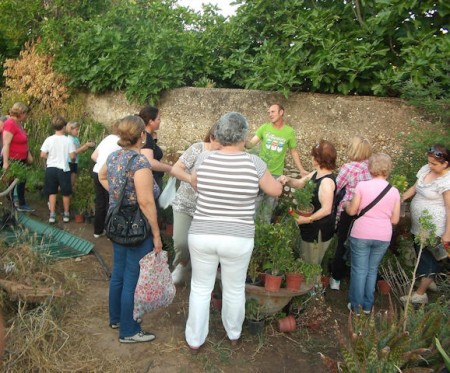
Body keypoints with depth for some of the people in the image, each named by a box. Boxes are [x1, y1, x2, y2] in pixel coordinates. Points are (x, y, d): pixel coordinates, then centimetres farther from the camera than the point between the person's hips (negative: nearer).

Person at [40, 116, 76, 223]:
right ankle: (66, 214, 21)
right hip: (63, 169, -2)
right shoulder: (68, 141, -10)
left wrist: (51, 158, 13)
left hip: (51, 168, 2)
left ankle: (52, 215, 12)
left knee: (52, 192, 12)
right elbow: (72, 156, -12)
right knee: (66, 193, 12)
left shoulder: (49, 140, -5)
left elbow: (43, 155, -6)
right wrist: (73, 159, 11)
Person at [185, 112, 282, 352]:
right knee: (235, 289, 20)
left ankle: (194, 340, 31)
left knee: (201, 289, 18)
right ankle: (234, 334, 42)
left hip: (202, 235, 1)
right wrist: (269, 178, 20)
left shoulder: (204, 159, -8)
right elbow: (275, 191, 1)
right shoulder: (254, 163, -14)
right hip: (238, 240, -1)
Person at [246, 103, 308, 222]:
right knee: (256, 201, 6)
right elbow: (251, 144, -11)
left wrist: (301, 170, 4)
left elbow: (294, 151, 6)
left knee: (270, 203, 14)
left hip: (276, 174, 0)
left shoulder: (289, 131, -5)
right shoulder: (264, 127, -5)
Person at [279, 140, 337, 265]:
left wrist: (307, 219, -27)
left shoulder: (327, 181, -28)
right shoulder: (315, 174, 3)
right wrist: (287, 180, -9)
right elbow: (299, 183, 12)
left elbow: (326, 210, -31)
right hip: (310, 228, 10)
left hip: (319, 230, -10)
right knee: (304, 261, 25)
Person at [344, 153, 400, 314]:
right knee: (372, 270, 18)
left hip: (361, 234, -2)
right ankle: (368, 305, 27)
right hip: (383, 237, 3)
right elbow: (395, 220, 2)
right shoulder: (394, 192, -3)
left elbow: (352, 211, -5)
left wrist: (346, 204, 17)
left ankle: (356, 305, 20)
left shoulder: (362, 186, -10)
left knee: (359, 270, 10)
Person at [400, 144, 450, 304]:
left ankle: (420, 294, 12)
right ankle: (428, 281, 40)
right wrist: (401, 198, 0)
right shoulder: (426, 169, 1)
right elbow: (414, 188, 14)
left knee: (428, 258, 2)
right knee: (421, 254, 20)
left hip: (433, 229, -8)